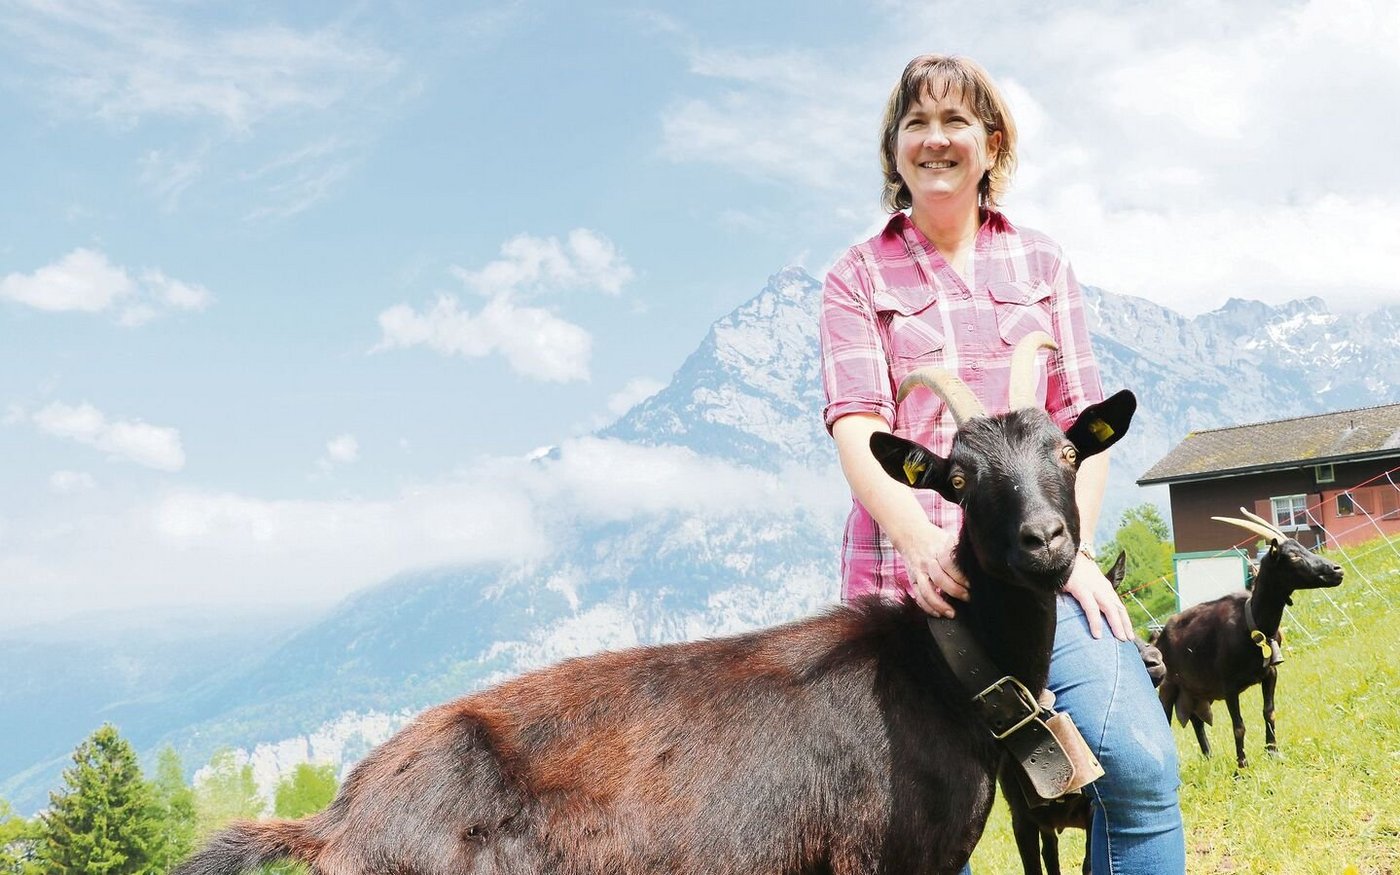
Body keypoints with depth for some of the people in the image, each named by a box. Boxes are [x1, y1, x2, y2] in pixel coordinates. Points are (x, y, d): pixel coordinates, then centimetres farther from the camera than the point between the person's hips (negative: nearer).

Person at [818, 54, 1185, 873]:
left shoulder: (1042, 263, 15)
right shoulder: (858, 278, 9)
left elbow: (1084, 417, 10)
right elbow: (858, 429, -5)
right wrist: (924, 545, -22)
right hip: (908, 567, -1)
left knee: (1141, 762, -19)